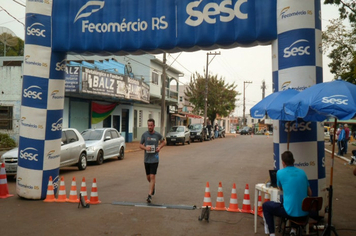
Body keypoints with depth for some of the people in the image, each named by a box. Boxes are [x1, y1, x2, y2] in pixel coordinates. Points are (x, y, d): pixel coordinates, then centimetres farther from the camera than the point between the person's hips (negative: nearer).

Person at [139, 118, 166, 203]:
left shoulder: (158, 135, -4)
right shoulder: (144, 134, -2)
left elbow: (163, 141, 14)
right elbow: (140, 145, 6)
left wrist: (160, 147, -5)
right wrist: (145, 148, -15)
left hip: (154, 159, -3)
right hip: (146, 159, 3)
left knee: (152, 177, -9)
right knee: (148, 177, 13)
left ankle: (149, 195, -6)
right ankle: (153, 186, 46)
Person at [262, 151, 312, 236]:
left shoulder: (280, 172, -5)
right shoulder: (302, 172, 7)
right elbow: (309, 193, 15)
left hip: (291, 212, -5)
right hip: (304, 212, 5)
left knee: (266, 206, 17)